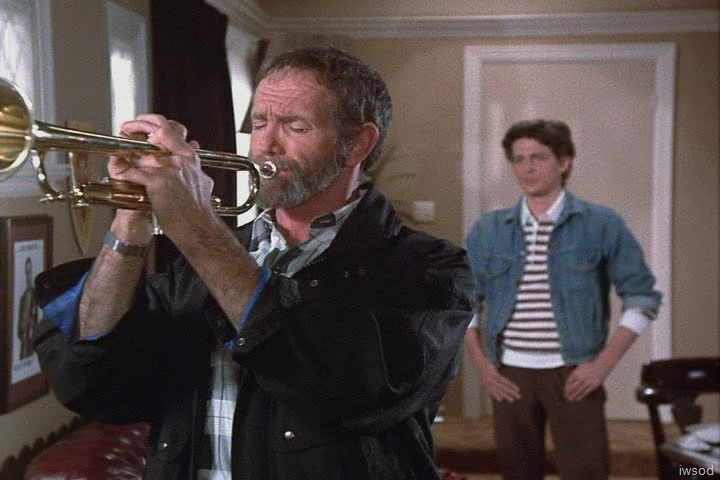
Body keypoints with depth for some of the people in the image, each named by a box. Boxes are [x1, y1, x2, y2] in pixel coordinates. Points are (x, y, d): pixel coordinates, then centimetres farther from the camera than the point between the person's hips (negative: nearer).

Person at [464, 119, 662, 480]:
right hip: (510, 374, 3)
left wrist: (603, 364, -8)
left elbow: (642, 297, -2)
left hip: (573, 374, -2)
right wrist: (481, 364, 3)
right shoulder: (487, 230, 5)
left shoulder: (601, 224, -2)